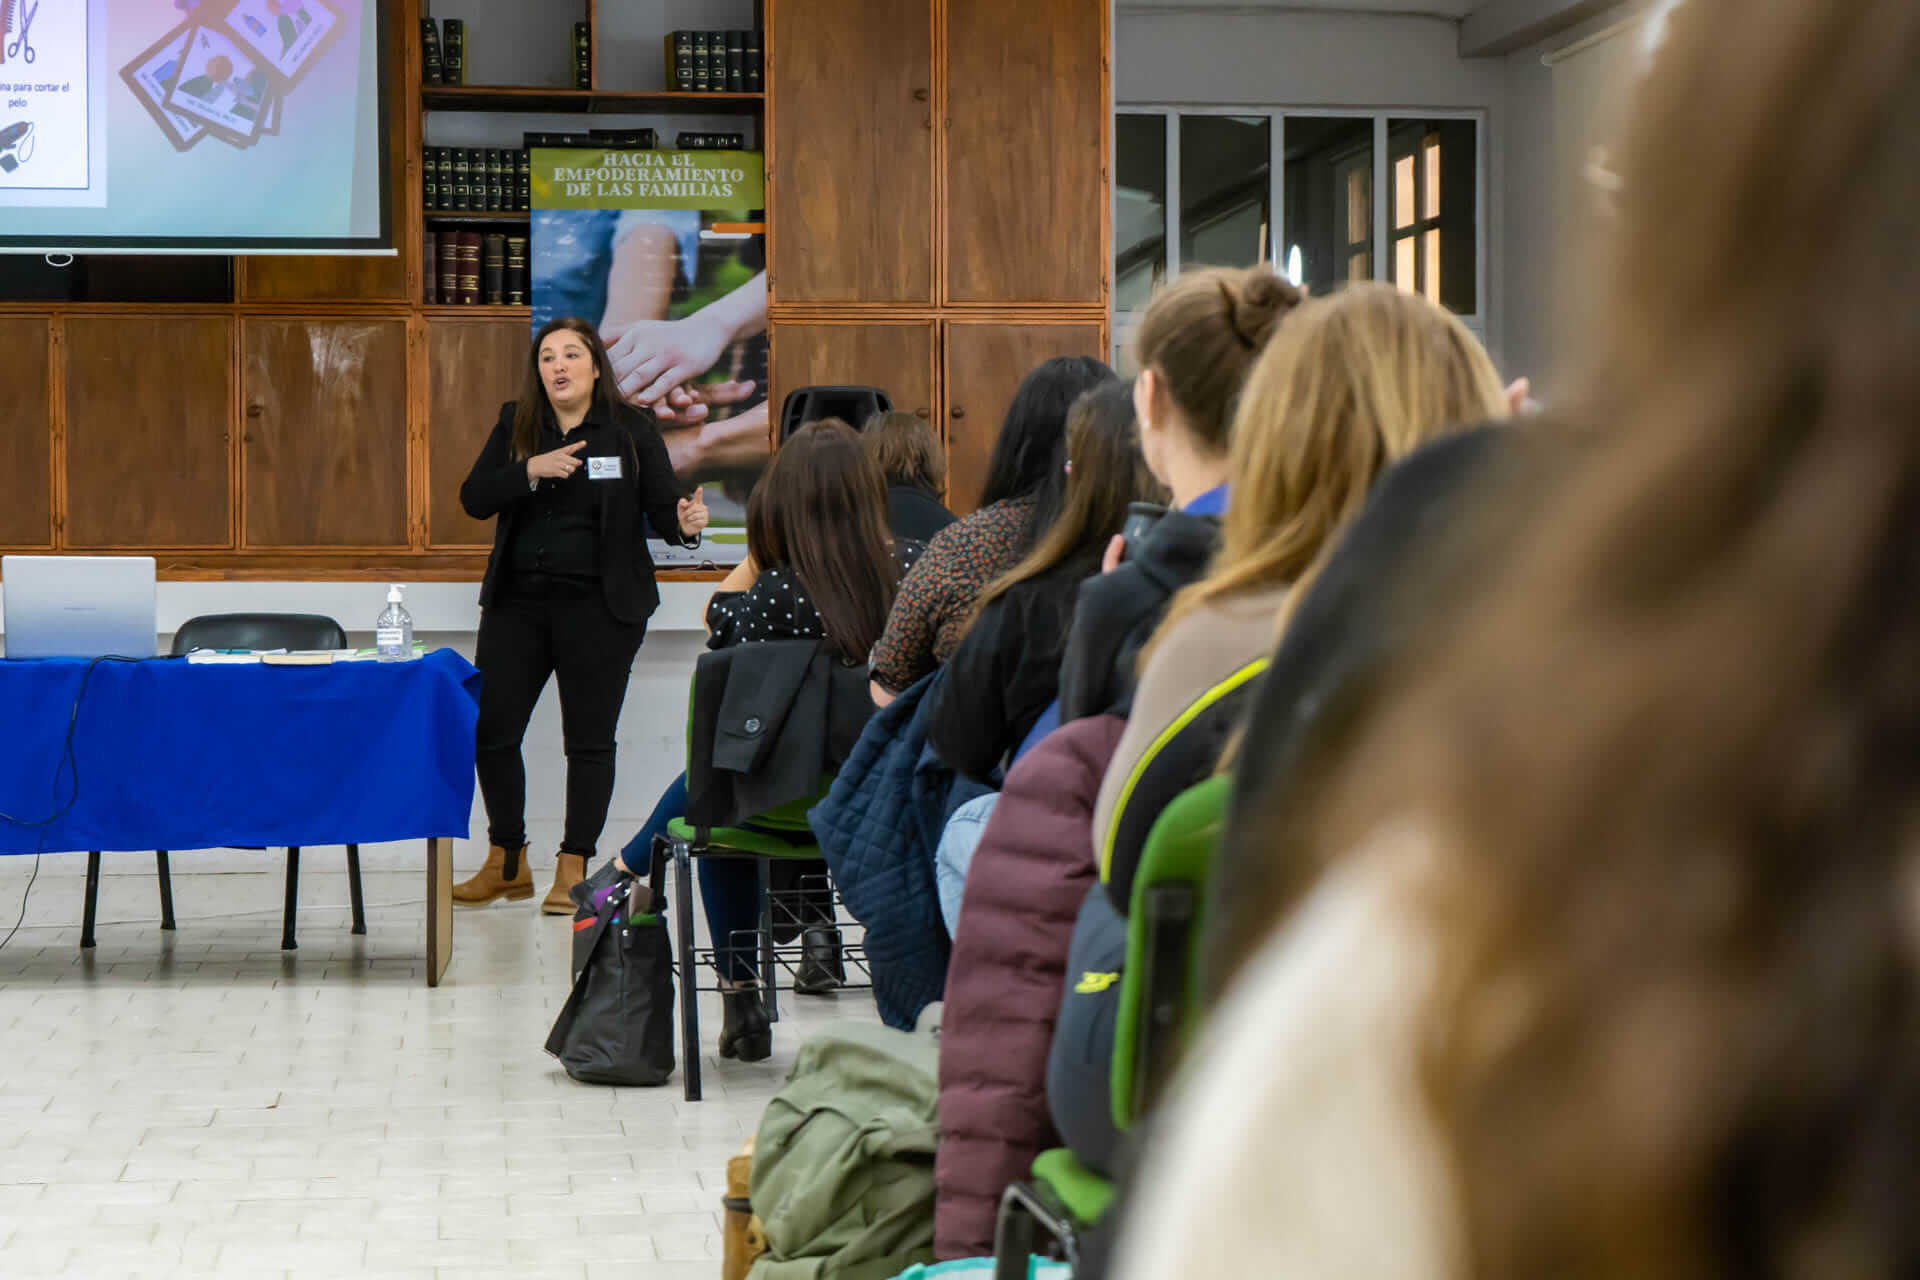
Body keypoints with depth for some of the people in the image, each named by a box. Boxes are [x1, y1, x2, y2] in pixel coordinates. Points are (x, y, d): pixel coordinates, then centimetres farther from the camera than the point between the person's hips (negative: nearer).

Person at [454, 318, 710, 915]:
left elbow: (662, 506, -2)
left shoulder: (631, 429, -1)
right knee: (493, 731, 3)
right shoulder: (514, 424, 6)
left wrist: (685, 523, -25)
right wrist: (532, 470, -17)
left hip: (598, 605, -3)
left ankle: (573, 871, 11)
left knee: (589, 739, 1)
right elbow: (474, 499, -2)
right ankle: (507, 864, 20)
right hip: (518, 601, 3)